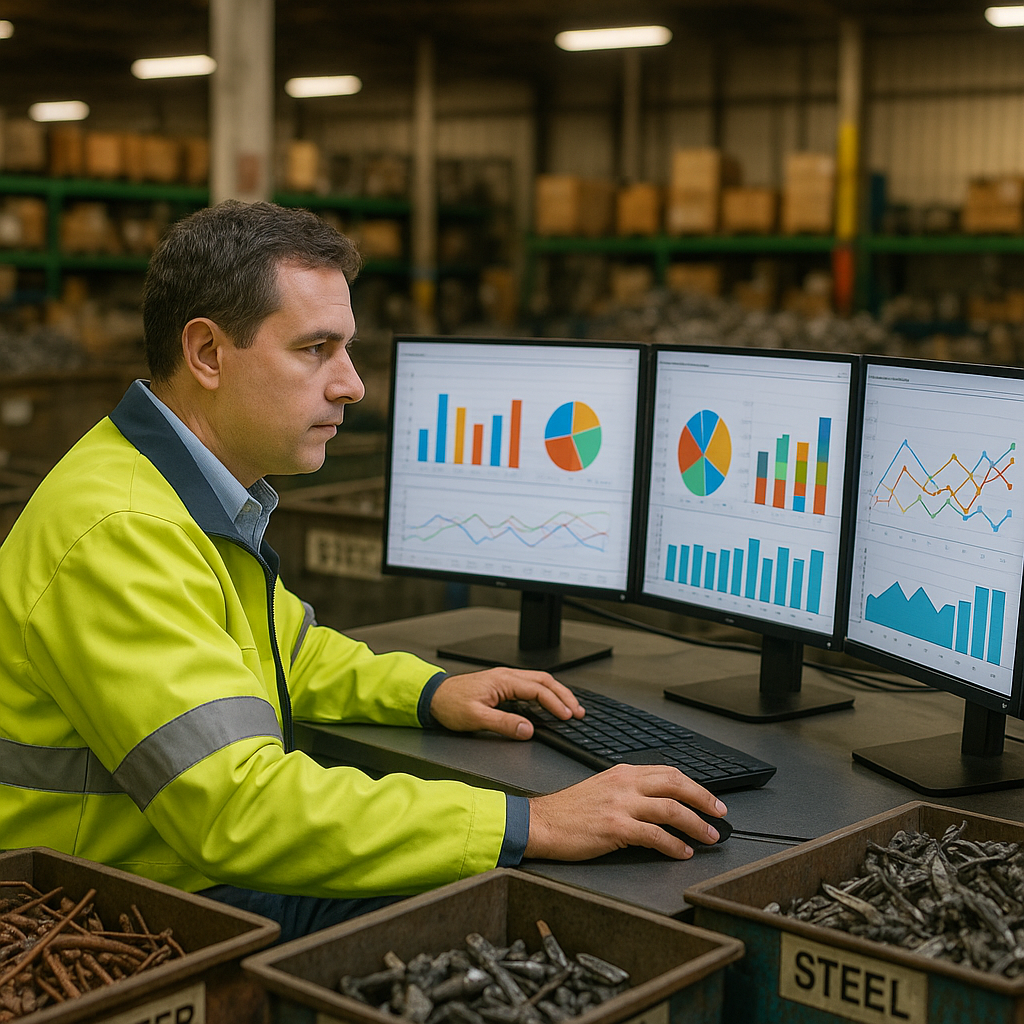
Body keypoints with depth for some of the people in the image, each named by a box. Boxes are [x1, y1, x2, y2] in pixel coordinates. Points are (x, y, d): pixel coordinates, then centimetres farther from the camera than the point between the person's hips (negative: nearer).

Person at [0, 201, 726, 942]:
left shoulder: (210, 495, 10)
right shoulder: (117, 533, -24)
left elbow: (289, 649, 28)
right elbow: (242, 809, -32)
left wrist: (428, 691, 9)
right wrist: (528, 825, -31)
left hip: (222, 880, 9)